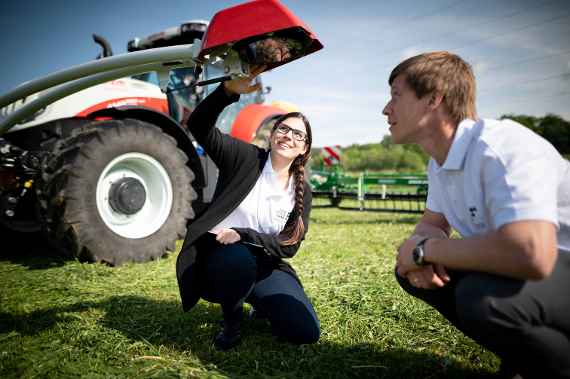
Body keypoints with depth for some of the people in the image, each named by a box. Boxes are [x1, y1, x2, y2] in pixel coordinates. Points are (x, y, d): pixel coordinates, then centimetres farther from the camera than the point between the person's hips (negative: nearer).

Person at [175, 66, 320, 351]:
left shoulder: (302, 192, 2)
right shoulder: (245, 158, -6)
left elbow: (289, 246, -7)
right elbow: (198, 125, -19)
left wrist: (243, 235, -23)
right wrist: (230, 90, -35)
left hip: (264, 267, 3)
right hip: (219, 256, -3)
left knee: (306, 332, -14)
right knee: (237, 259, -40)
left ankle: (260, 304, 18)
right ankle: (231, 322, -8)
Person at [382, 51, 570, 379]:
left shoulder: (502, 146, -27)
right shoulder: (440, 160, 2)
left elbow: (530, 254, -41)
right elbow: (433, 224, 15)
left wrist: (424, 249, -25)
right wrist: (420, 255, -12)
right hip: (515, 270, 8)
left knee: (481, 296, -34)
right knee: (412, 271, 0)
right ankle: (523, 353, 11)